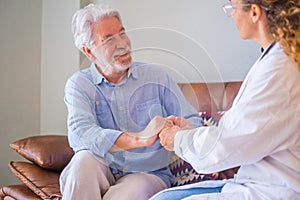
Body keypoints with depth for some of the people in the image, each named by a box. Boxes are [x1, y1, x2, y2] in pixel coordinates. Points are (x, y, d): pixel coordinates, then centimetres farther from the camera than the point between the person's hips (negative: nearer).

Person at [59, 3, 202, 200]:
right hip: (99, 175, 1)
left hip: (148, 174, -1)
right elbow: (79, 134, -20)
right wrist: (139, 138, -34)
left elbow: (193, 122, 2)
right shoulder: (79, 85, 0)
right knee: (85, 160, -31)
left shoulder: (156, 76, 6)